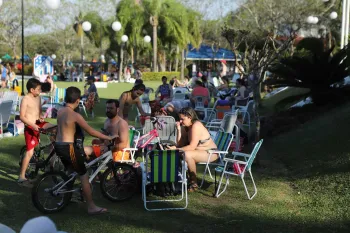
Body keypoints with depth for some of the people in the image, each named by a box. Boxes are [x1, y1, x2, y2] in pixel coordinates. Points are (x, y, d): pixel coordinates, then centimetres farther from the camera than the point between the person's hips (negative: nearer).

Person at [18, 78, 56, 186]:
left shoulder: (38, 98, 7)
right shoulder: (25, 99, -14)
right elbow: (22, 117, -16)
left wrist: (40, 117, -4)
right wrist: (33, 125, -27)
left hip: (39, 124, 7)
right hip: (30, 127, -7)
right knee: (30, 152, -8)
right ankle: (21, 177, 0)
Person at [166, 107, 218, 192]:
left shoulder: (196, 126, -22)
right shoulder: (186, 127, 4)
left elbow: (192, 147, -27)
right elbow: (180, 144, -4)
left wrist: (176, 149, -28)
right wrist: (179, 130, -11)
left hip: (211, 153, -9)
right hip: (199, 151, 9)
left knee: (187, 154, -30)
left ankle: (194, 183, -16)